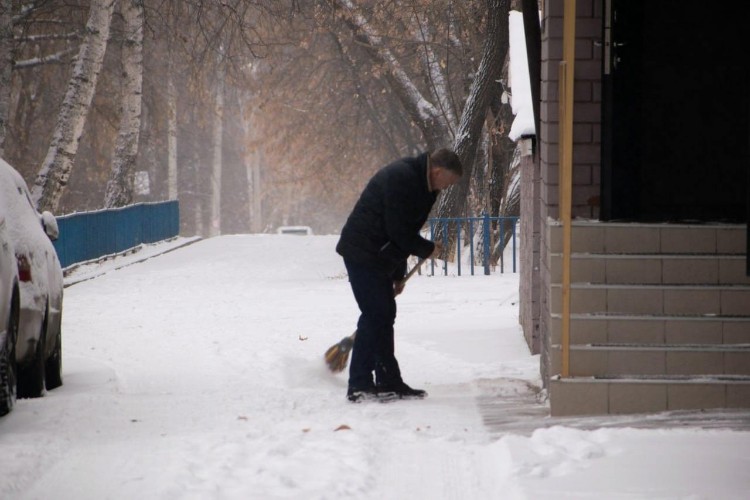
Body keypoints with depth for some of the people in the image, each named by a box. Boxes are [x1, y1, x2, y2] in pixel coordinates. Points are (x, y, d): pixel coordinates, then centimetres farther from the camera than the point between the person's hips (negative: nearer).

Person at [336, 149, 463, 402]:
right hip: (363, 254, -10)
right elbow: (399, 232, -22)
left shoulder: (420, 183, 13)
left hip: (379, 256, 10)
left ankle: (388, 382, 17)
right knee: (375, 316, -11)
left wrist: (398, 274, 20)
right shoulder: (401, 178, -21)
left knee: (384, 316, 12)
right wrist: (428, 249, -6)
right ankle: (358, 385, -8)